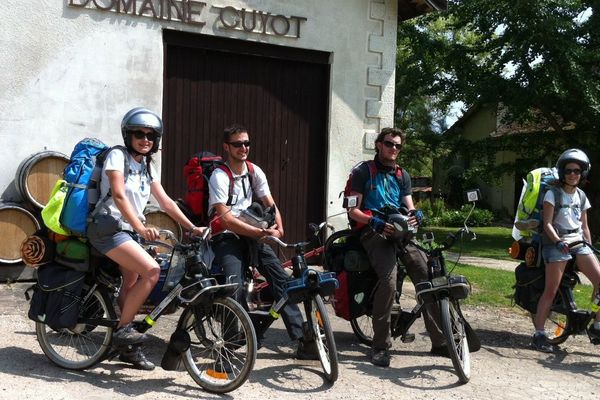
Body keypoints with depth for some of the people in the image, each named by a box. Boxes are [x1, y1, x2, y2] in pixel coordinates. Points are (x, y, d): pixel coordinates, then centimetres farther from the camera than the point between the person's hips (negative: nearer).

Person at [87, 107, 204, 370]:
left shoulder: (146, 167, 14)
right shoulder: (118, 156, -8)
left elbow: (165, 201, 11)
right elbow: (119, 196, -19)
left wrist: (192, 228, 2)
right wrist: (141, 228, -30)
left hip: (129, 230, 8)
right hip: (108, 227, -8)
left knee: (131, 287, 8)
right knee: (151, 270, -22)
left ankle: (128, 347, 20)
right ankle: (122, 330, -10)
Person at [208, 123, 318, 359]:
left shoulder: (254, 172, 6)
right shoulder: (219, 177, -13)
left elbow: (270, 205, 5)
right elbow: (226, 219, -21)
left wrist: (278, 229, -16)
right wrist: (261, 232, -26)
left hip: (250, 235, 5)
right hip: (225, 237, -5)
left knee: (281, 277, -11)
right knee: (236, 287, -26)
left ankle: (302, 340, -10)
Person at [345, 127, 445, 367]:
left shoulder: (402, 175, 23)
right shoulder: (362, 172, 7)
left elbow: (409, 206, 15)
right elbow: (352, 210, -1)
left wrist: (416, 214, -10)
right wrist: (374, 222, -20)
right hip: (374, 232, -5)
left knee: (427, 277, -15)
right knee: (389, 278, -29)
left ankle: (440, 341, -7)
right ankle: (381, 346, -20)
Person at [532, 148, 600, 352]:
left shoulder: (581, 196, 14)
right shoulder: (553, 194, -2)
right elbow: (547, 223, -8)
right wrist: (558, 241, -23)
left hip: (578, 243, 5)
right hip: (556, 244, -5)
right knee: (551, 291, -9)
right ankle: (539, 334, -3)